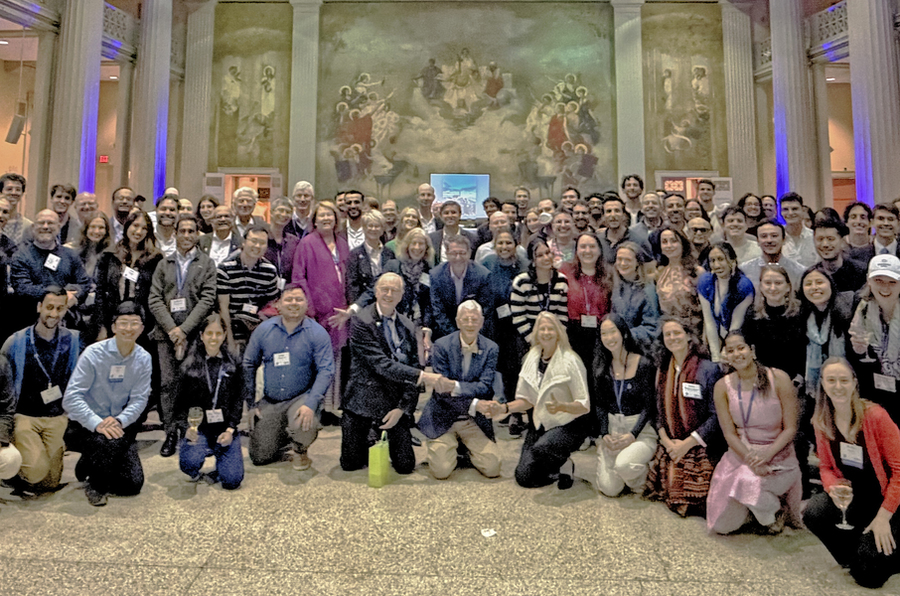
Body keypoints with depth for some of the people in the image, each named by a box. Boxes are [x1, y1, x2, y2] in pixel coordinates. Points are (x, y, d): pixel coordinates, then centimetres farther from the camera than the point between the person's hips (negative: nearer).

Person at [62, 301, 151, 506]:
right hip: (88, 425, -4)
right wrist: (98, 424, -31)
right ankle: (94, 485, -5)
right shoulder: (93, 353, -16)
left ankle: (93, 468, 29)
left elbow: (139, 399, -6)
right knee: (111, 442, -37)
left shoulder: (143, 359, -4)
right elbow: (72, 397, -20)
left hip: (121, 425, 4)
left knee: (133, 485, -3)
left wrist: (119, 421, -24)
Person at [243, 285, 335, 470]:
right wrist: (250, 404, 3)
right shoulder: (263, 330, 0)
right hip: (269, 403, 3)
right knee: (260, 458, -1)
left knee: (304, 425, -35)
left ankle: (300, 451, 2)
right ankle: (283, 437, 33)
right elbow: (248, 366, 8)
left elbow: (326, 371, -14)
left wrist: (311, 404, -27)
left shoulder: (317, 333, -8)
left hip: (302, 398, -3)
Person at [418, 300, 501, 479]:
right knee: (441, 470, -15)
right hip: (443, 418, -2)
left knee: (492, 468, -9)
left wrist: (455, 386, -29)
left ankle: (468, 450, 22)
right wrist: (474, 404, -26)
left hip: (475, 420, 2)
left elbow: (485, 387, -12)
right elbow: (441, 391, -14)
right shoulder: (441, 346, -10)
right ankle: (441, 448, 19)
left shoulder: (491, 349, -3)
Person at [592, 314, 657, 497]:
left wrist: (633, 435, -17)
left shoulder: (644, 364, -9)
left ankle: (640, 484, 4)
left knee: (623, 464, -33)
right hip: (611, 430, 4)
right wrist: (604, 434, -8)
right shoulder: (601, 365, 4)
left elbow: (649, 406, -8)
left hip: (641, 430, -3)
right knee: (609, 489, -9)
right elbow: (599, 404, 4)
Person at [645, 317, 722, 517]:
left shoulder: (708, 369, -9)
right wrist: (666, 440, -6)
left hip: (699, 448, -4)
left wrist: (687, 443, -13)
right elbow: (659, 411, 10)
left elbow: (716, 415, -11)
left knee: (693, 500, -7)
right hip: (670, 446, 4)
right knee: (674, 497, 1)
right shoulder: (663, 371, 8)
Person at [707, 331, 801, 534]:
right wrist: (751, 459, -21)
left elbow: (790, 428, -9)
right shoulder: (723, 387, -4)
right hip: (740, 454, 2)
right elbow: (730, 434, -5)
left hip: (778, 455, -2)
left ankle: (776, 511, 3)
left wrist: (767, 454, -24)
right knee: (722, 526, -2)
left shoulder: (778, 378, -11)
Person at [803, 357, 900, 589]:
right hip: (851, 494, 4)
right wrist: (833, 487, -20)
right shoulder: (821, 422, -5)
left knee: (868, 576, -10)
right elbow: (826, 466, 4)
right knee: (812, 514, -25)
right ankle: (855, 556, 5)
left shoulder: (875, 416, -20)